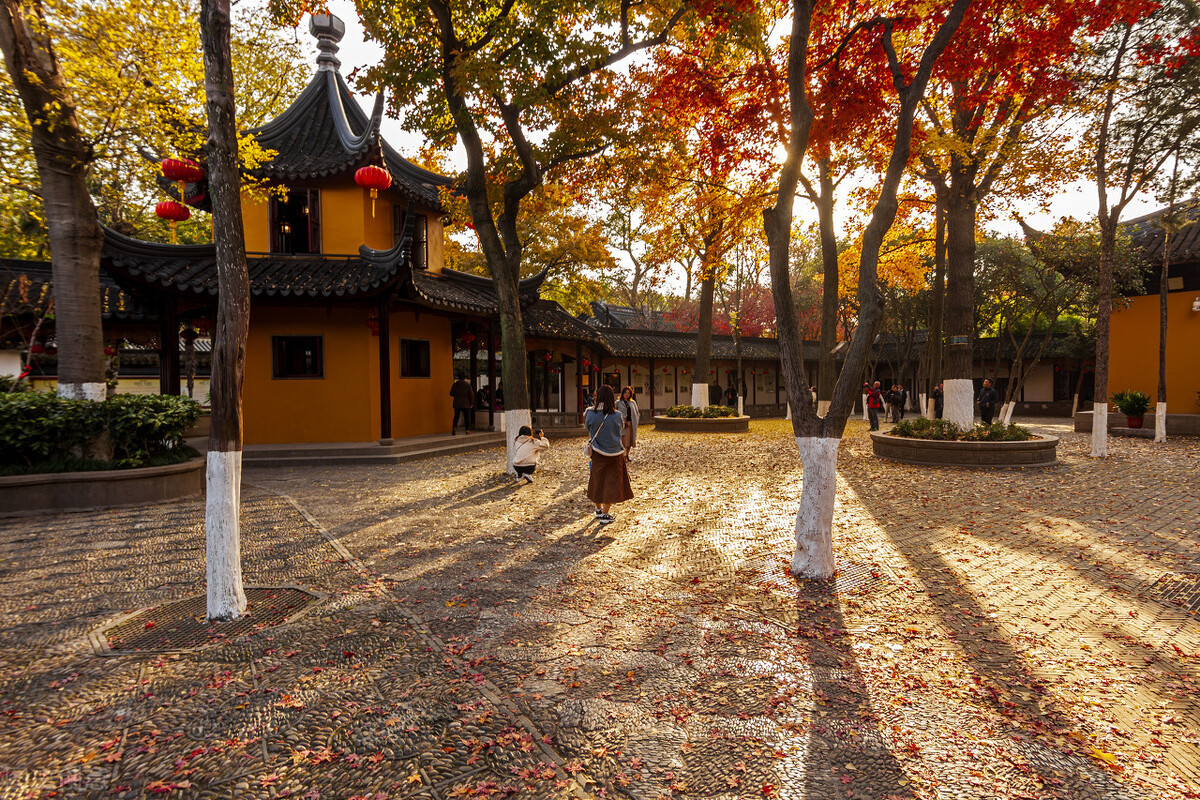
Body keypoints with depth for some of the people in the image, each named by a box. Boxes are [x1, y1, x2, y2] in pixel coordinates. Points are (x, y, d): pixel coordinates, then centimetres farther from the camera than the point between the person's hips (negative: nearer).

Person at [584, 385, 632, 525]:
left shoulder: (591, 414, -14)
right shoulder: (617, 415, -18)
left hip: (598, 453, 2)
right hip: (614, 453, -2)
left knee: (598, 480, 19)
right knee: (611, 482, 9)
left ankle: (598, 510, 35)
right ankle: (605, 515, 11)